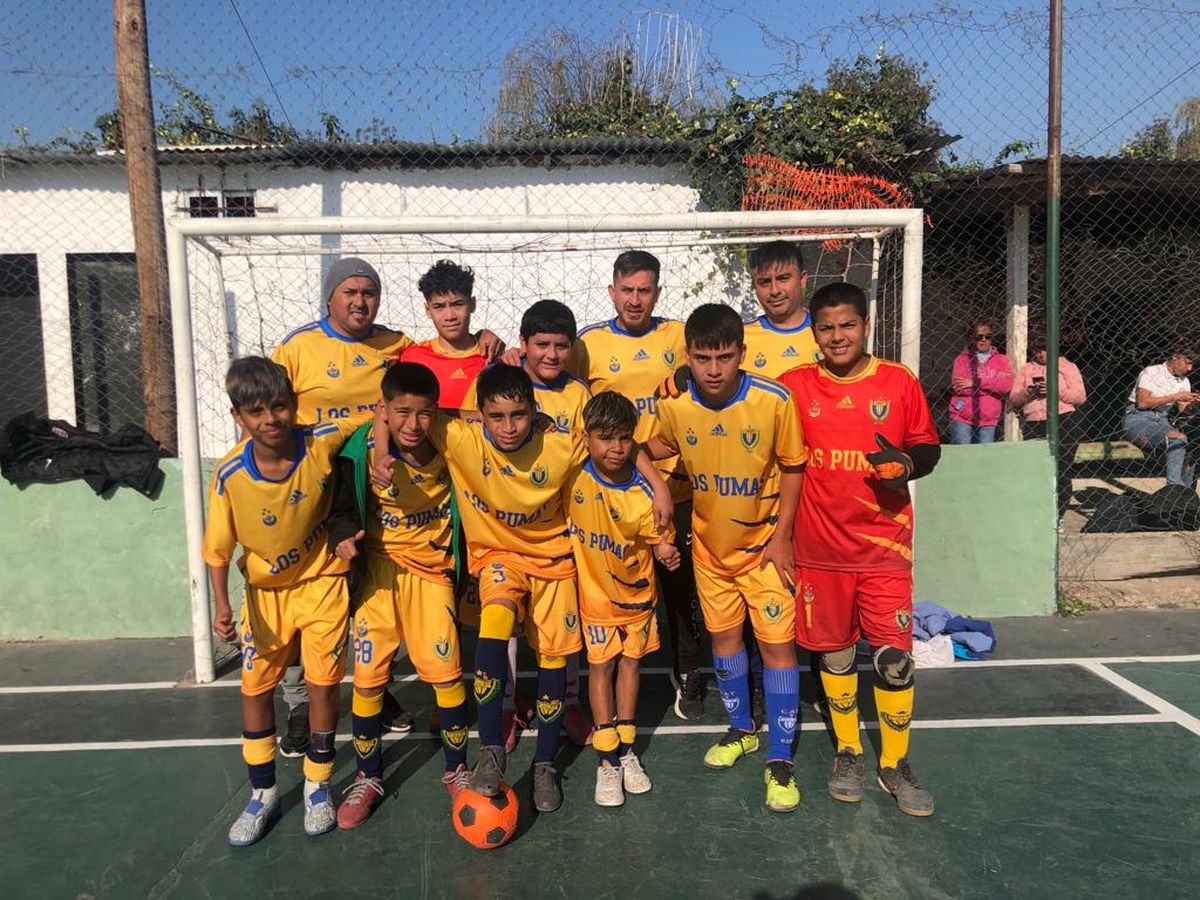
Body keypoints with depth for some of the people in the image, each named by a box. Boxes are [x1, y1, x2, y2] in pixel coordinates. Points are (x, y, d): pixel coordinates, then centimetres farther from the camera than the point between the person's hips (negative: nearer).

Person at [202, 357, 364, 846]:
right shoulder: (229, 475, -21)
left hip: (321, 581, -1)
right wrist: (222, 606, -19)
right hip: (265, 590, 2)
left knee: (323, 683, 3)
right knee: (255, 688, 7)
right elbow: (218, 549, -10)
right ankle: (263, 794, 27)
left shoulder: (321, 443, -23)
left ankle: (318, 787, 24)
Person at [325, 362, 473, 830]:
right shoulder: (363, 450, -14)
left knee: (446, 672, -1)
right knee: (368, 674, 1)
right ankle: (367, 778, 23)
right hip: (379, 568, 0)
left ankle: (456, 768, 23)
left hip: (431, 568, 1)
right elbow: (343, 505, -7)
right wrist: (343, 534, -26)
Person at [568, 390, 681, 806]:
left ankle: (626, 750, 30)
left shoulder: (644, 490, -19)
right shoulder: (572, 476, -18)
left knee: (630, 662, 13)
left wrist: (666, 552, -31)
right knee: (600, 666, 5)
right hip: (594, 589, -1)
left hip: (636, 588, 1)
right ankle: (606, 760, 15)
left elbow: (656, 538, -11)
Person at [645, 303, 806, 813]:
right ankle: (742, 728, 38)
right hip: (710, 542, 3)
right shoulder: (674, 405, -15)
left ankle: (780, 758, 15)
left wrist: (782, 536, -11)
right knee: (723, 636, 15)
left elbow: (792, 467, -9)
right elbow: (656, 449, 7)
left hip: (763, 540, -3)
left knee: (777, 642, -1)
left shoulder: (773, 400, -22)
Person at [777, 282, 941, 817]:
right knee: (835, 652, 12)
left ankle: (895, 765, 21)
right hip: (820, 547, 1)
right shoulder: (794, 386, -1)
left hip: (884, 544, 0)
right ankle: (848, 753, 32)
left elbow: (928, 445, 7)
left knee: (894, 655, 1)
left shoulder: (899, 382, -1)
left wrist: (908, 463, -14)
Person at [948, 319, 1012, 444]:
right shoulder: (962, 359, 5)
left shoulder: (1001, 360, 11)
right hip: (962, 420, -2)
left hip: (988, 422, 2)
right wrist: (994, 383, -7)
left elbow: (1006, 385, -7)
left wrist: (974, 383, -12)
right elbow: (957, 387, -11)